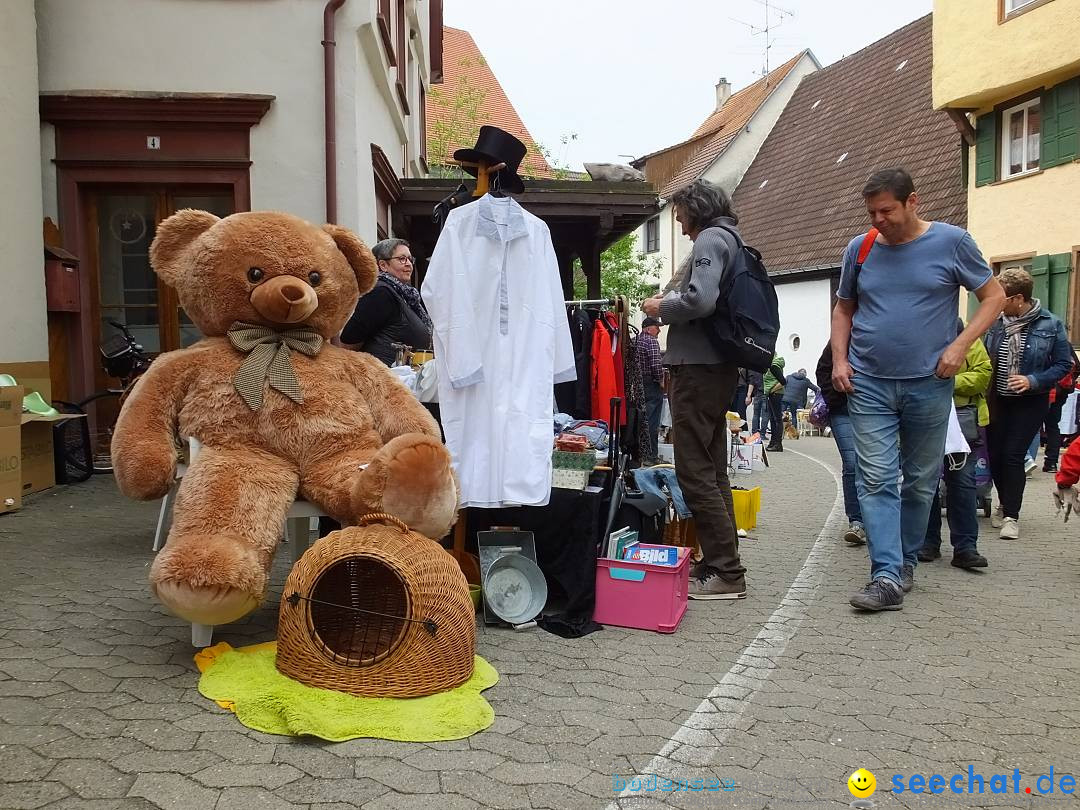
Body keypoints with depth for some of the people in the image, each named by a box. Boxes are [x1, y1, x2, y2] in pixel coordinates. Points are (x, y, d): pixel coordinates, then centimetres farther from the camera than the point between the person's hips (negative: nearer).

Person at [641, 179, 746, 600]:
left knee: (695, 473, -7)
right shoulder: (730, 239, 21)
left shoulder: (709, 239, -9)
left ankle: (726, 572, -3)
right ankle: (722, 564, 22)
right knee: (712, 470, 15)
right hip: (720, 366, 10)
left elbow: (700, 299, -25)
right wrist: (670, 301, 14)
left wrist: (661, 307, -8)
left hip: (698, 368, -10)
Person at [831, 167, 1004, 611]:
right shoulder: (859, 248, 5)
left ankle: (906, 560, 27)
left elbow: (993, 295, 4)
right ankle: (887, 576, -8)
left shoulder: (952, 242, -2)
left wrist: (959, 346, -10)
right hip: (868, 385, 1)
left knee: (920, 481, 10)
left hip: (928, 384, -1)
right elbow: (843, 309, 16)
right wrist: (840, 359, 3)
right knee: (877, 480, -7)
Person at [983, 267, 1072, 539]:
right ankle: (1005, 504, 31)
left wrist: (1033, 381, -18)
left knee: (1013, 455, -8)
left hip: (1030, 402, -3)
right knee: (994, 454, 5)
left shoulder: (1050, 324, -10)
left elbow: (1064, 364, -5)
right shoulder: (997, 322, -3)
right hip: (998, 400, 3)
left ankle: (1011, 516, 4)